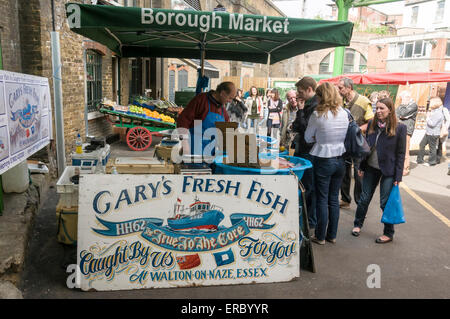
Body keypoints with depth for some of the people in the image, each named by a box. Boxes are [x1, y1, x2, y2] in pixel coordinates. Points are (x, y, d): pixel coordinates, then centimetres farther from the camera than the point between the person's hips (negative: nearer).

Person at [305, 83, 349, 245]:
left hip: (323, 160, -5)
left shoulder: (317, 115, -14)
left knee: (322, 199, 6)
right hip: (340, 160, 5)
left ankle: (320, 236, 16)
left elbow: (308, 138, -5)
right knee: (334, 198, 14)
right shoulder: (344, 114, 1)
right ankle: (332, 235, 24)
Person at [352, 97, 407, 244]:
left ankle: (388, 233, 21)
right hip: (371, 168, 4)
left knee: (385, 202, 3)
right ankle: (357, 225, 31)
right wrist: (362, 166, 6)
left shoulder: (399, 128, -11)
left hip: (388, 171, -4)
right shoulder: (372, 124, 1)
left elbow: (401, 153, -8)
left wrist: (398, 175, -10)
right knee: (364, 198, 12)